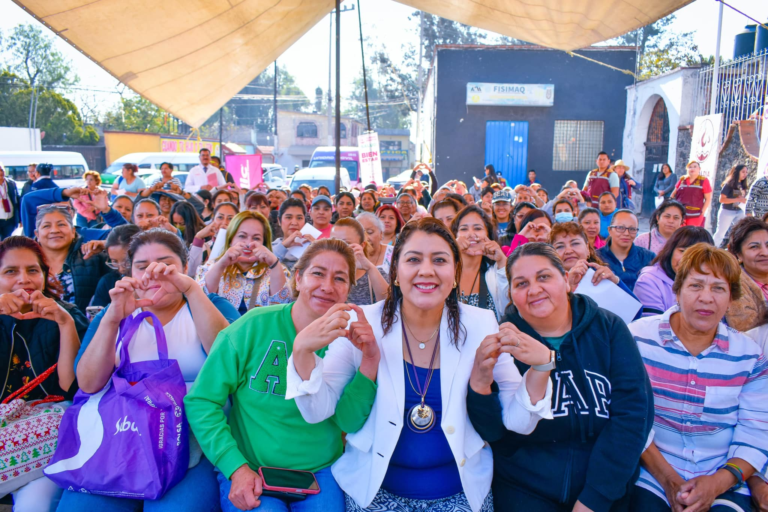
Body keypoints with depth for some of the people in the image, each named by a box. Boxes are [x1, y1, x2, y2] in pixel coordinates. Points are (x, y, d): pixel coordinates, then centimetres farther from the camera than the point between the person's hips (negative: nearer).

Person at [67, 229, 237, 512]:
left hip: (197, 449, -2)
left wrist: (191, 289, -24)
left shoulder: (210, 307, 8)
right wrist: (112, 319, -16)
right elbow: (89, 384, -2)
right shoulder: (115, 314, 14)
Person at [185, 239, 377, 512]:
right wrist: (236, 467, -16)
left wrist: (369, 362, -22)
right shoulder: (253, 327, -11)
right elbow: (201, 401, -8)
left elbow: (350, 422, -9)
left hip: (320, 470, 3)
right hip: (249, 469, -2)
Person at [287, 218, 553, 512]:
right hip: (376, 486, 0)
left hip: (461, 488, 1)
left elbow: (518, 422, -8)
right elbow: (317, 410, -14)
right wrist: (303, 350, -31)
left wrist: (541, 365, -25)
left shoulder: (480, 326, -9)